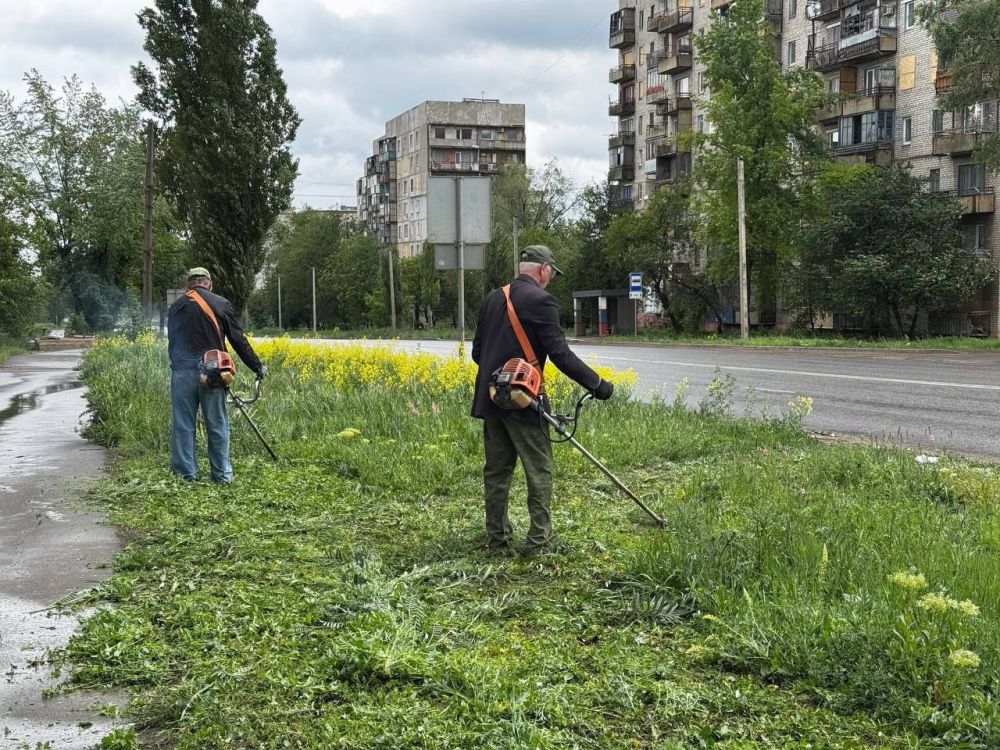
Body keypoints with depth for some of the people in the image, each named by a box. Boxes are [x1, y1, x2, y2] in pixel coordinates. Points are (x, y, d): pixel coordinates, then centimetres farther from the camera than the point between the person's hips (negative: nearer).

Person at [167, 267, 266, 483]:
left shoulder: (176, 307, 11)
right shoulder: (221, 304, 2)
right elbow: (239, 341, 3)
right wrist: (258, 366, 11)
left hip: (182, 371, 2)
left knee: (183, 424, 6)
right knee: (217, 424, 6)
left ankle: (186, 473, 8)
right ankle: (222, 473, 10)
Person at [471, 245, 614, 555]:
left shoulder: (493, 298, 11)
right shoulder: (540, 300, -11)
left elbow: (477, 351, 16)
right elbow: (560, 354, -15)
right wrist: (597, 384, -9)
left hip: (490, 397, 7)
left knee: (497, 470, 13)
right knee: (539, 470, 3)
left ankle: (497, 537, 18)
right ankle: (538, 539, 5)